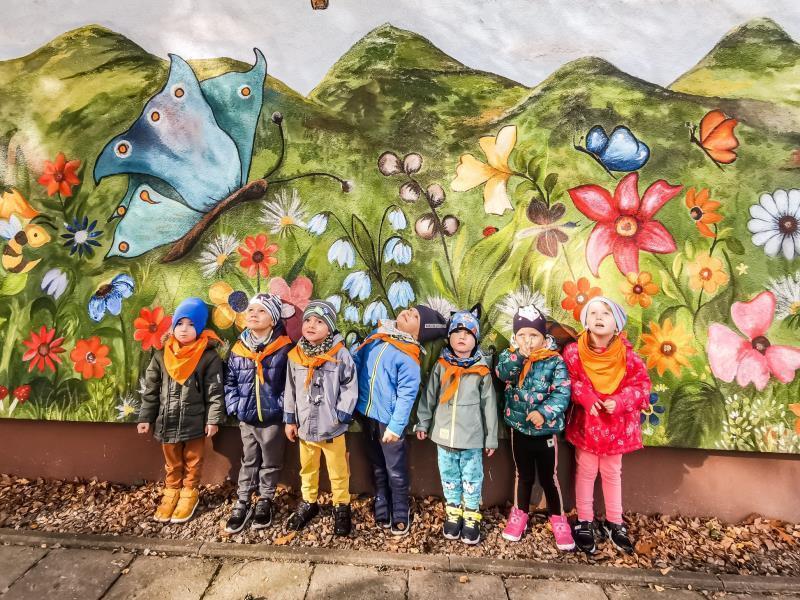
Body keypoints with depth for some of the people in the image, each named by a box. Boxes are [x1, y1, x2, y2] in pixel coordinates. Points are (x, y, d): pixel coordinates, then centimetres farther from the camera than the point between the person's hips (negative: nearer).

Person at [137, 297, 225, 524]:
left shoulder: (209, 357, -12)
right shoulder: (161, 356, -1)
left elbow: (215, 391, -11)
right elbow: (151, 390, 5)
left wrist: (213, 419, -13)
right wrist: (146, 417, 5)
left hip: (195, 422, -3)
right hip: (167, 421, 3)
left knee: (193, 462, 14)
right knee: (172, 463, 20)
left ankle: (189, 493, 31)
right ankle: (171, 492, 37)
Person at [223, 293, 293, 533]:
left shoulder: (284, 348, -12)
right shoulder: (238, 349, 0)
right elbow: (230, 381, 7)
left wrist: (282, 406, -15)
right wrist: (234, 406, -2)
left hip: (273, 417, -3)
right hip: (246, 418, 3)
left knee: (270, 462, 14)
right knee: (248, 461, 17)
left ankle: (265, 502, 31)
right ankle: (242, 503, 29)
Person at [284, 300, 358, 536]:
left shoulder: (340, 354, -15)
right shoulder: (295, 355, -2)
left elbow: (350, 387, -10)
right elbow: (290, 389, 6)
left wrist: (341, 415, -13)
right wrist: (290, 419, 8)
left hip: (332, 427, -4)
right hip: (305, 426, 4)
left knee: (338, 471, 13)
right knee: (307, 468, 23)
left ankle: (341, 507, 33)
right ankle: (309, 503, 44)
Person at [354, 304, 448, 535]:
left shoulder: (408, 357, -18)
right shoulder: (377, 335, 0)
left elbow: (406, 395, -18)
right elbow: (357, 360, 10)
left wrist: (396, 426, -20)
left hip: (388, 420, -6)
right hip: (365, 413, 6)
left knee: (396, 471, 9)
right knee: (377, 467, 22)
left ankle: (400, 513, 31)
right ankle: (382, 507, 40)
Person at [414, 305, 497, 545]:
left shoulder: (482, 371, -7)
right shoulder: (441, 366, -2)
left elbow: (489, 406, -2)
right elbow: (429, 396, 6)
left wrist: (491, 438, 1)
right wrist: (423, 423, 4)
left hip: (472, 438, -2)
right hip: (444, 435, 2)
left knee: (472, 480, 11)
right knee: (449, 478, 17)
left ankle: (471, 518, 29)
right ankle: (453, 514, 36)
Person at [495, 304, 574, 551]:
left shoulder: (554, 361, -12)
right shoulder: (509, 356, -3)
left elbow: (562, 393, -17)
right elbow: (503, 374, -23)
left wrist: (544, 412, -29)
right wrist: (519, 355, -33)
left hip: (546, 430, -2)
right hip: (519, 428, 2)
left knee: (549, 477, 11)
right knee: (523, 475, 19)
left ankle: (558, 518, 33)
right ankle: (519, 514, 38)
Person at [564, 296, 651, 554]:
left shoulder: (627, 354, -10)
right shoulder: (574, 352, -13)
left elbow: (642, 383, -5)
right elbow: (570, 382, -6)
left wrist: (619, 402, -19)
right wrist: (587, 400, -21)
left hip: (617, 423, 2)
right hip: (586, 422, -2)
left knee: (612, 473, 18)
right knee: (586, 472, 11)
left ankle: (614, 523, 35)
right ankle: (585, 523, 27)